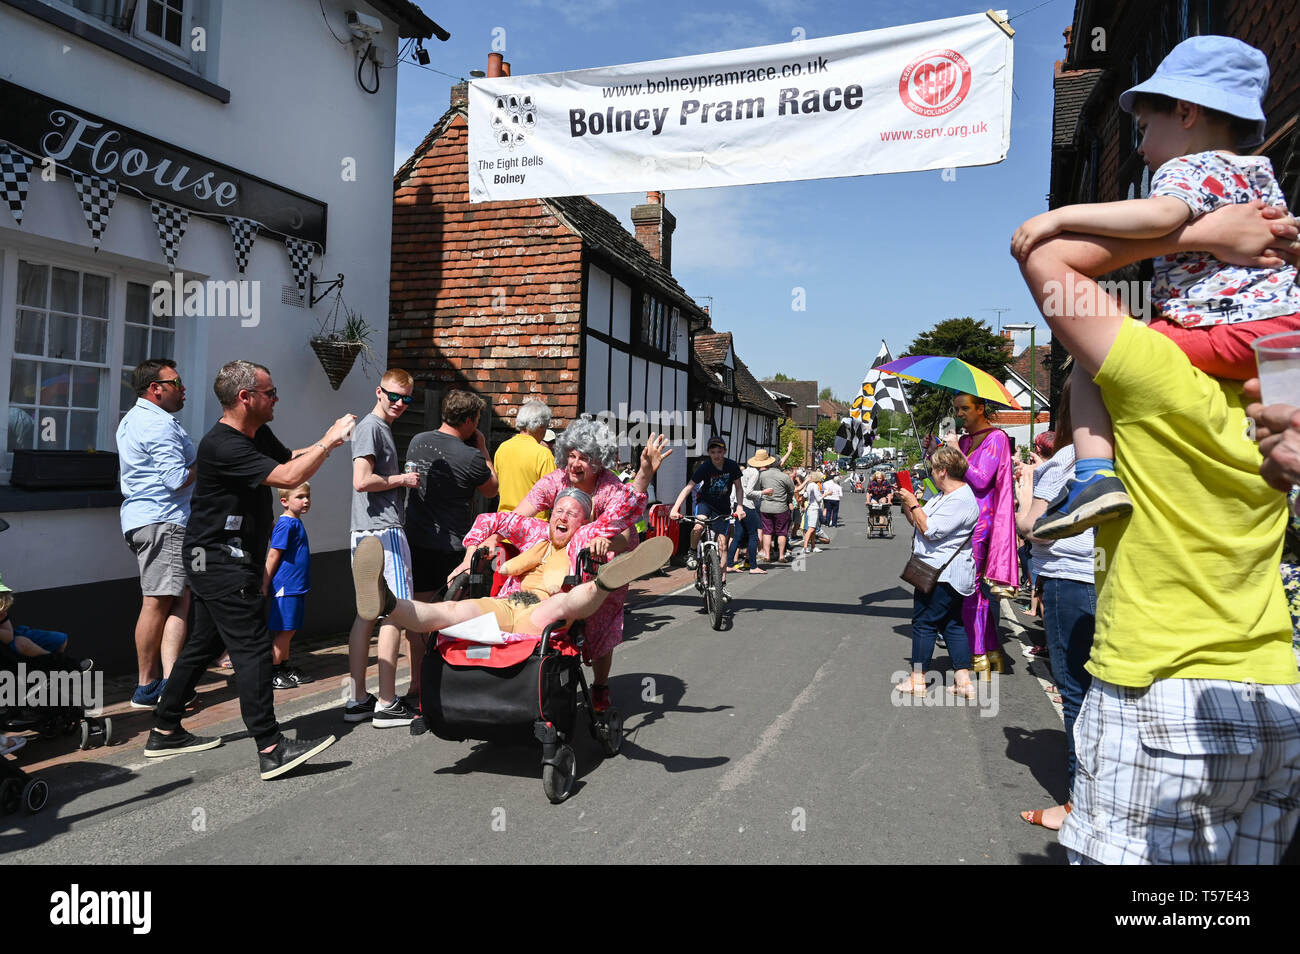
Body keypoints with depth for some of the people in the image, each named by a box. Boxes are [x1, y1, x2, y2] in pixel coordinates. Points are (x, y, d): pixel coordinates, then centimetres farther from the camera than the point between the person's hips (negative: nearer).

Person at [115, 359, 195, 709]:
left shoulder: (131, 420, 22)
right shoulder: (161, 425, -12)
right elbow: (177, 479, -19)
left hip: (139, 518, 11)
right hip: (163, 521, -11)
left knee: (181, 599, 6)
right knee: (158, 602, -7)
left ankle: (168, 681, 0)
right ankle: (147, 687, -1)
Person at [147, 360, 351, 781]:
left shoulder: (258, 435, 8)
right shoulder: (223, 446, -22)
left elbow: (289, 457, 24)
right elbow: (288, 476, -29)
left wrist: (326, 440, 5)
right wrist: (329, 442, -18)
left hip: (218, 560, 10)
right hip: (222, 561, -10)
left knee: (204, 644, 16)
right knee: (252, 646, -12)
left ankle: (165, 732, 27)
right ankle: (271, 749, -10)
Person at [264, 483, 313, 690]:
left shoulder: (296, 523, 14)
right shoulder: (286, 524, -15)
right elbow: (273, 555, -17)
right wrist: (264, 585, -17)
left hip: (296, 587, 9)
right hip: (286, 587, -9)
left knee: (288, 631, 14)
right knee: (284, 630, -4)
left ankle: (285, 668, 23)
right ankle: (272, 673, 4)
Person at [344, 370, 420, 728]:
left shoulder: (383, 429, 21)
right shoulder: (371, 427, -9)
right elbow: (362, 481, -20)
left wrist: (402, 479, 13)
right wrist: (400, 479, -8)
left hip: (367, 533, 10)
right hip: (383, 530, -10)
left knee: (367, 613, 11)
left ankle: (358, 699, 17)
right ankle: (387, 704, -3)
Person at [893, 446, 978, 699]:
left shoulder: (960, 499, -18)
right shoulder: (945, 496, 17)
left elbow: (930, 530, -23)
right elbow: (917, 522, 19)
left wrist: (913, 503, -14)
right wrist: (906, 503, 7)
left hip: (942, 573, -11)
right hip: (943, 572, 11)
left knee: (924, 622, -3)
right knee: (952, 624, 11)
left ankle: (917, 679, 4)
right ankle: (963, 680, 14)